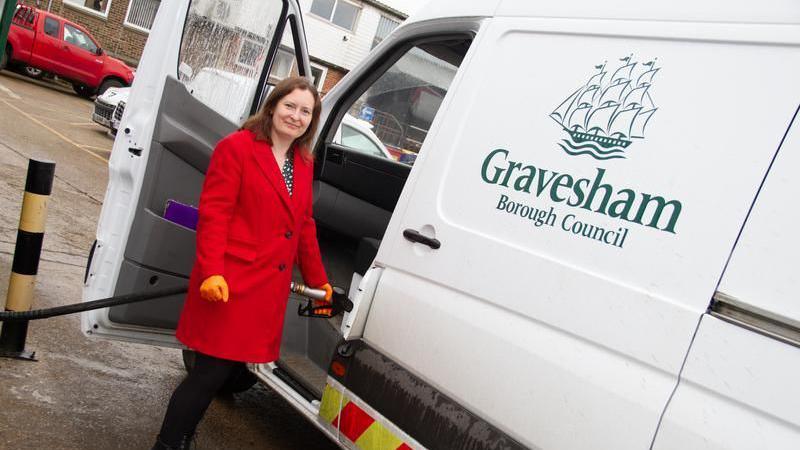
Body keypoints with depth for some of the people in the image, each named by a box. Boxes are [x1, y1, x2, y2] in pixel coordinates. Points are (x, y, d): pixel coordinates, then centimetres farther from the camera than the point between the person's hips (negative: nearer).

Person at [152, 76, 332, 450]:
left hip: (269, 291, 7)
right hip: (230, 284, -6)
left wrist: (317, 280, 18)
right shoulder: (237, 147, -6)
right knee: (212, 372, -3)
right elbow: (213, 214, -11)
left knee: (226, 369, 12)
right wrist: (212, 272, -21)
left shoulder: (303, 163, 14)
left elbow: (304, 226, 20)